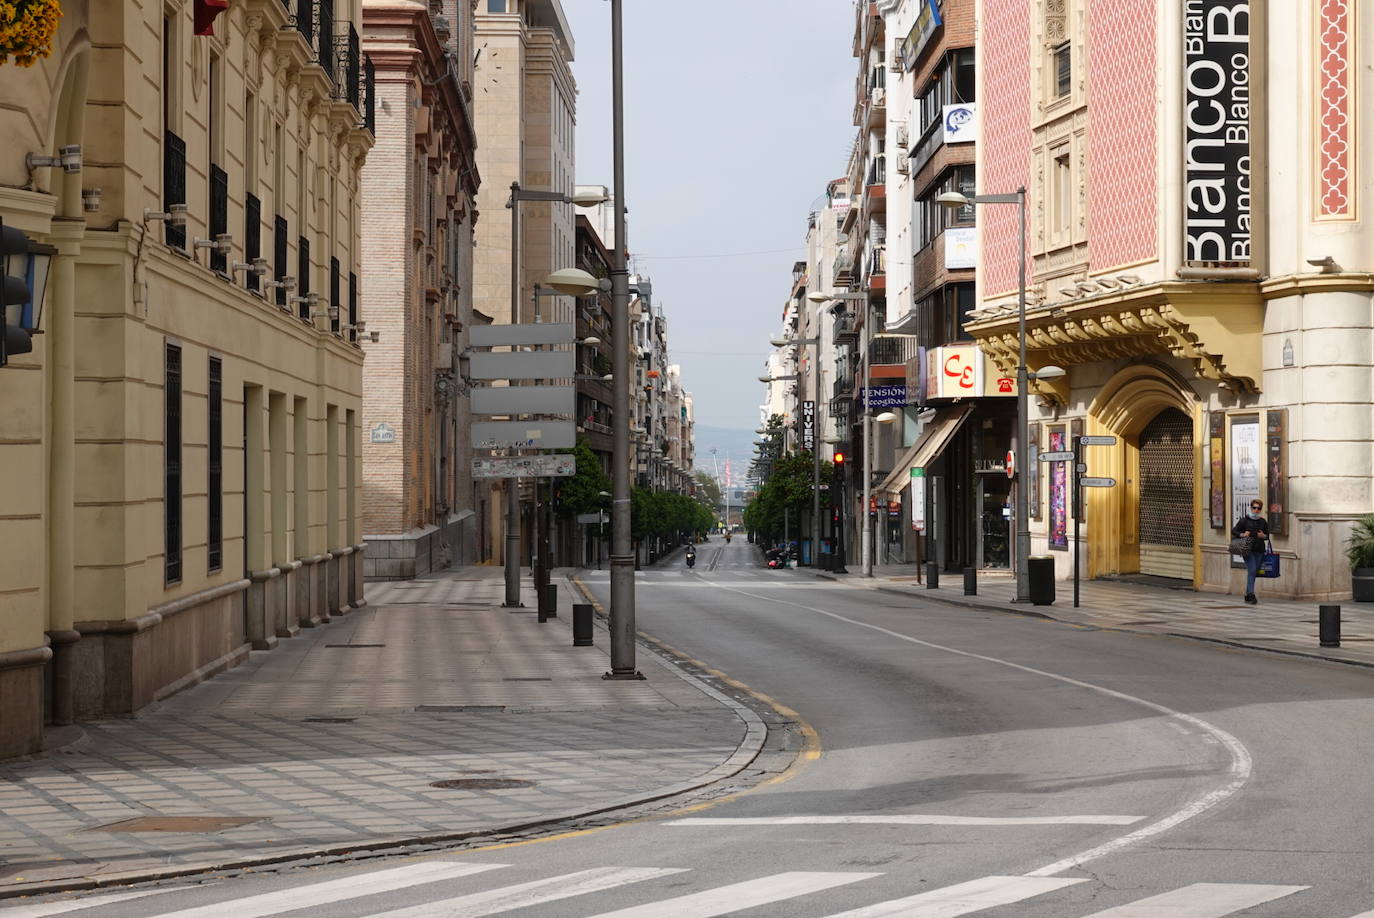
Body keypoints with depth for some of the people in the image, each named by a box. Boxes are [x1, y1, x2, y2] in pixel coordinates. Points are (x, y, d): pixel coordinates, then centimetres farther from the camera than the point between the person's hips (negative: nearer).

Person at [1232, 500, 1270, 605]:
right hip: (1248, 550, -4)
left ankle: (1247, 595, 17)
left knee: (1254, 572, 8)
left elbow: (1267, 536, 20)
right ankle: (1251, 594, -21)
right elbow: (1233, 531, 2)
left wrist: (1263, 536, -3)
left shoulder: (1263, 522, 11)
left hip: (1259, 551, 4)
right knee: (1252, 570, -17)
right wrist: (1242, 535, -15)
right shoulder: (1244, 520, -1)